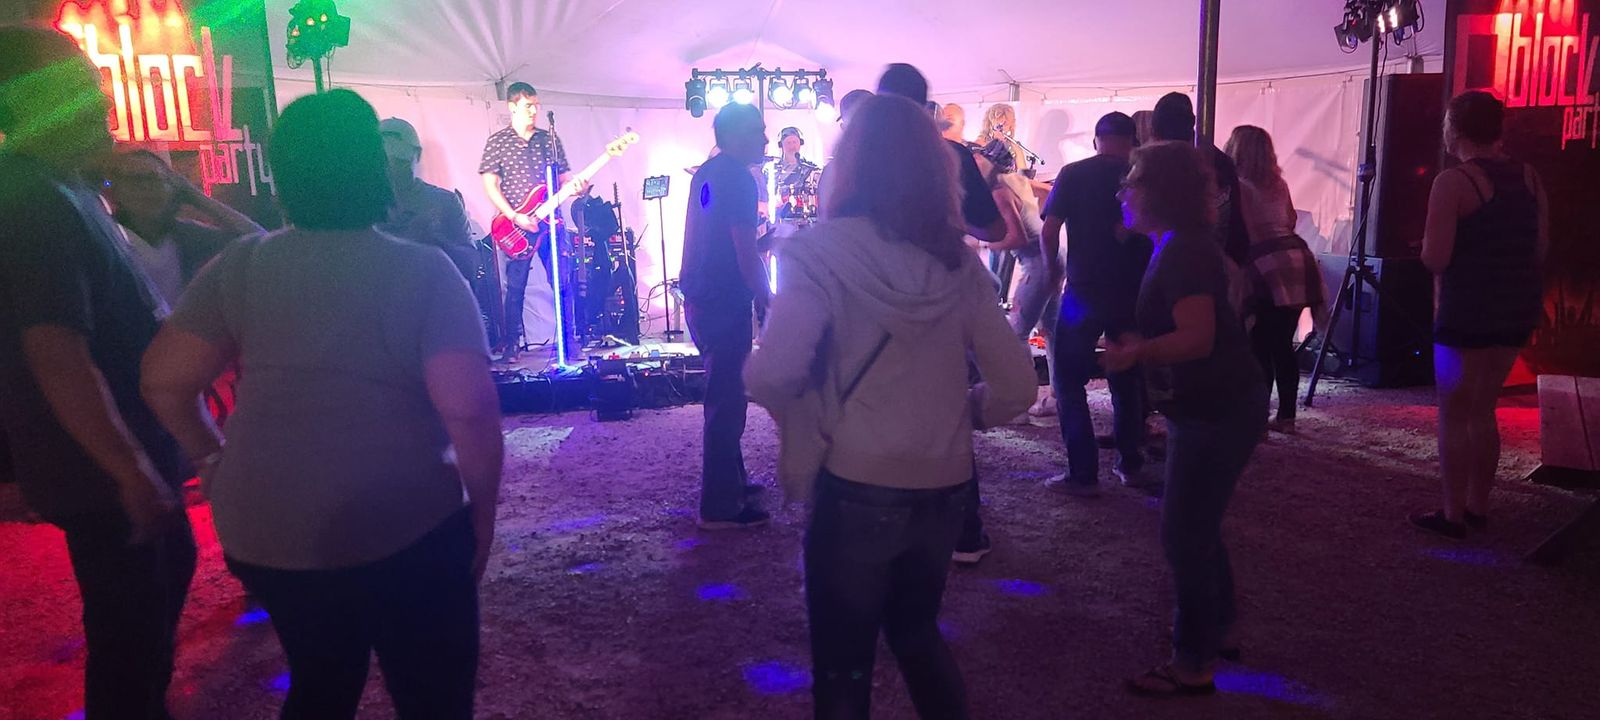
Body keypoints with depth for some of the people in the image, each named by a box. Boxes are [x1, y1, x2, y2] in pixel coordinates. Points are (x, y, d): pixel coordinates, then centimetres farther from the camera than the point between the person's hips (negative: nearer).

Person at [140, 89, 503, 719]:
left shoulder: (239, 264, -1)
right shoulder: (424, 271, -13)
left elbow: (164, 381, 0)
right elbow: (468, 410, -21)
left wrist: (211, 457, 17)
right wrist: (484, 513, -8)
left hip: (264, 531, 5)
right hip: (405, 532, -4)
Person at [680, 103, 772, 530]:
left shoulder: (705, 174, 13)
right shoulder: (739, 179, -15)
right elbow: (745, 250, -19)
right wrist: (765, 296, -10)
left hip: (701, 297, 10)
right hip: (727, 302, -10)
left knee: (724, 394, 20)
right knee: (727, 402, -5)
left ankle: (731, 482, 33)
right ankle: (721, 507, 0)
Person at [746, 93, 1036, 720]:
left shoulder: (825, 251, -14)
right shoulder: (960, 263, 0)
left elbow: (770, 375, -25)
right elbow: (1016, 386, -1)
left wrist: (800, 415, -5)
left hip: (857, 490, -5)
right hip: (945, 489, 5)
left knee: (844, 668, 14)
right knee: (916, 630, 29)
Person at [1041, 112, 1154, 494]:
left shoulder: (1073, 174, -4)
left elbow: (1049, 232, -10)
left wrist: (1054, 268, 7)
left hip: (1083, 292, -3)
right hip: (1131, 294, 3)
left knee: (1070, 382, 6)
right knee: (1127, 380, 18)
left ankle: (1083, 474, 2)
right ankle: (1131, 465, 26)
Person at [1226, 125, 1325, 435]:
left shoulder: (1239, 186, -3)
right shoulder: (1278, 183, 18)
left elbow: (1246, 232, -7)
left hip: (1268, 266, -7)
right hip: (1299, 258, 7)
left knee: (1260, 348, -4)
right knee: (1284, 345, 13)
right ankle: (1286, 416, 17)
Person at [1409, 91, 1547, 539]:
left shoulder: (1454, 182, -14)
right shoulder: (1530, 179, 8)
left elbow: (1434, 259, -19)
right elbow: (1540, 249, 11)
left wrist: (1426, 245, 2)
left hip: (1466, 311, -7)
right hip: (1517, 309, 7)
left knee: (1453, 414, 2)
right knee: (1482, 410, 17)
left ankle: (1453, 515, 6)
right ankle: (1478, 508, 23)